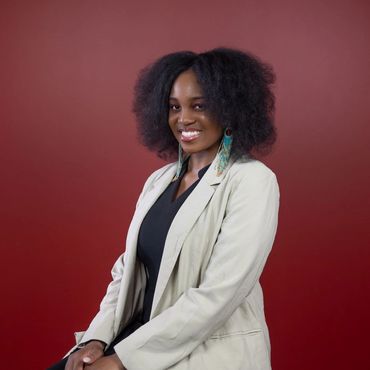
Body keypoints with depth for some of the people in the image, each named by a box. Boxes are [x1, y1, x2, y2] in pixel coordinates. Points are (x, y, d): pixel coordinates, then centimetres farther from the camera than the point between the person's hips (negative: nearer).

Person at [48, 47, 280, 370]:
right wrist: (97, 338, -7)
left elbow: (218, 295, -18)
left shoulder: (252, 181, -11)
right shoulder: (158, 180, 10)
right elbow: (128, 271, 10)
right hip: (145, 339, 5)